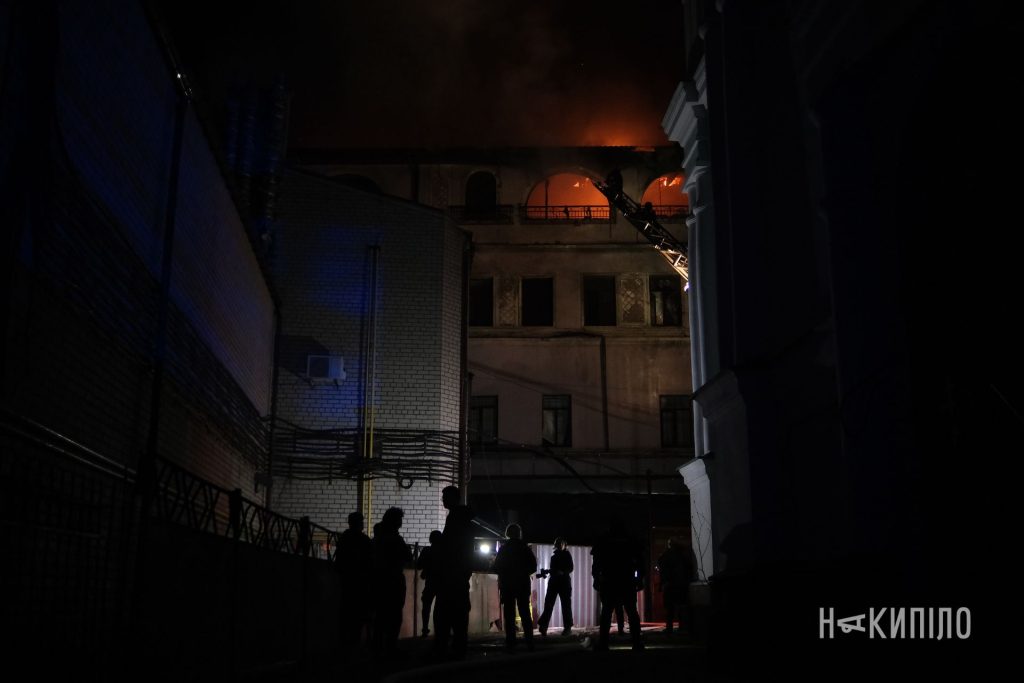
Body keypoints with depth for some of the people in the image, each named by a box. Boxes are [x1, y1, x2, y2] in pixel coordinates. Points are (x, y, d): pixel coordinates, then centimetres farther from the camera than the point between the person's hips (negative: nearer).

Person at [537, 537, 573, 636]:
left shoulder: (567, 555, 3)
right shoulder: (554, 555, 16)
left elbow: (570, 568, -5)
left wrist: (562, 572, -22)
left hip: (564, 581, -4)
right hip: (554, 581, 4)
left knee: (566, 604, -2)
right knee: (548, 603, -7)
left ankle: (567, 627, 3)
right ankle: (543, 625, -12)